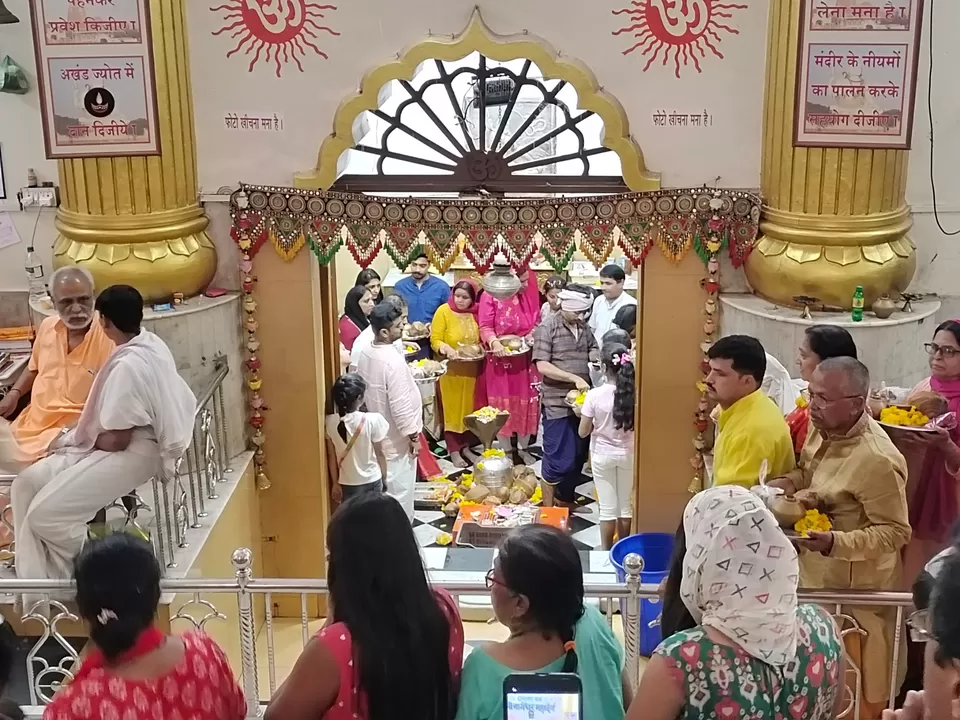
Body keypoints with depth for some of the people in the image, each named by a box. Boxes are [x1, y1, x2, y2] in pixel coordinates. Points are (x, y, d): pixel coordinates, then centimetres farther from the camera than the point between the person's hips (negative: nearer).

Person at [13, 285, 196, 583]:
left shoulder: (127, 366, -25)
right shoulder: (151, 343, 5)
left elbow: (116, 441, -21)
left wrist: (77, 440, -2)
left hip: (133, 454, -10)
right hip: (137, 439, 10)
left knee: (45, 514, -16)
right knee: (26, 483, 4)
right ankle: (34, 580, 5)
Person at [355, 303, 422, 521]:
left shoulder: (365, 354, -2)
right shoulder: (393, 361, -29)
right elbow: (400, 405, -26)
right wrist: (413, 436, -15)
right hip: (396, 437, -9)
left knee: (383, 486, 21)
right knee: (399, 489, 5)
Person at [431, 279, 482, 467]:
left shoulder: (476, 313, 1)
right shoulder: (443, 311, -10)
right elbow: (435, 340, -11)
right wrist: (445, 348, -30)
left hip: (471, 369, 4)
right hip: (450, 369, -4)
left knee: (469, 408, 12)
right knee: (452, 409, 3)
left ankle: (466, 446, 25)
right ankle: (453, 451, 11)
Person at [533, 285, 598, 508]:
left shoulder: (585, 329, 11)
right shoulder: (547, 329, -9)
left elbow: (595, 359, 12)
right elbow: (542, 366, -15)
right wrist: (574, 378, -21)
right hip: (557, 403, -6)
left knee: (579, 455, 14)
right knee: (558, 457, -3)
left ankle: (566, 498, 31)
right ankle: (547, 507, 10)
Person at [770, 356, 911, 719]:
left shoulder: (878, 460, -30)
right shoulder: (824, 428, -4)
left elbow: (895, 532, -23)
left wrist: (835, 543, -36)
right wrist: (787, 482, -6)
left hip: (853, 590, -8)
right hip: (815, 575, 8)